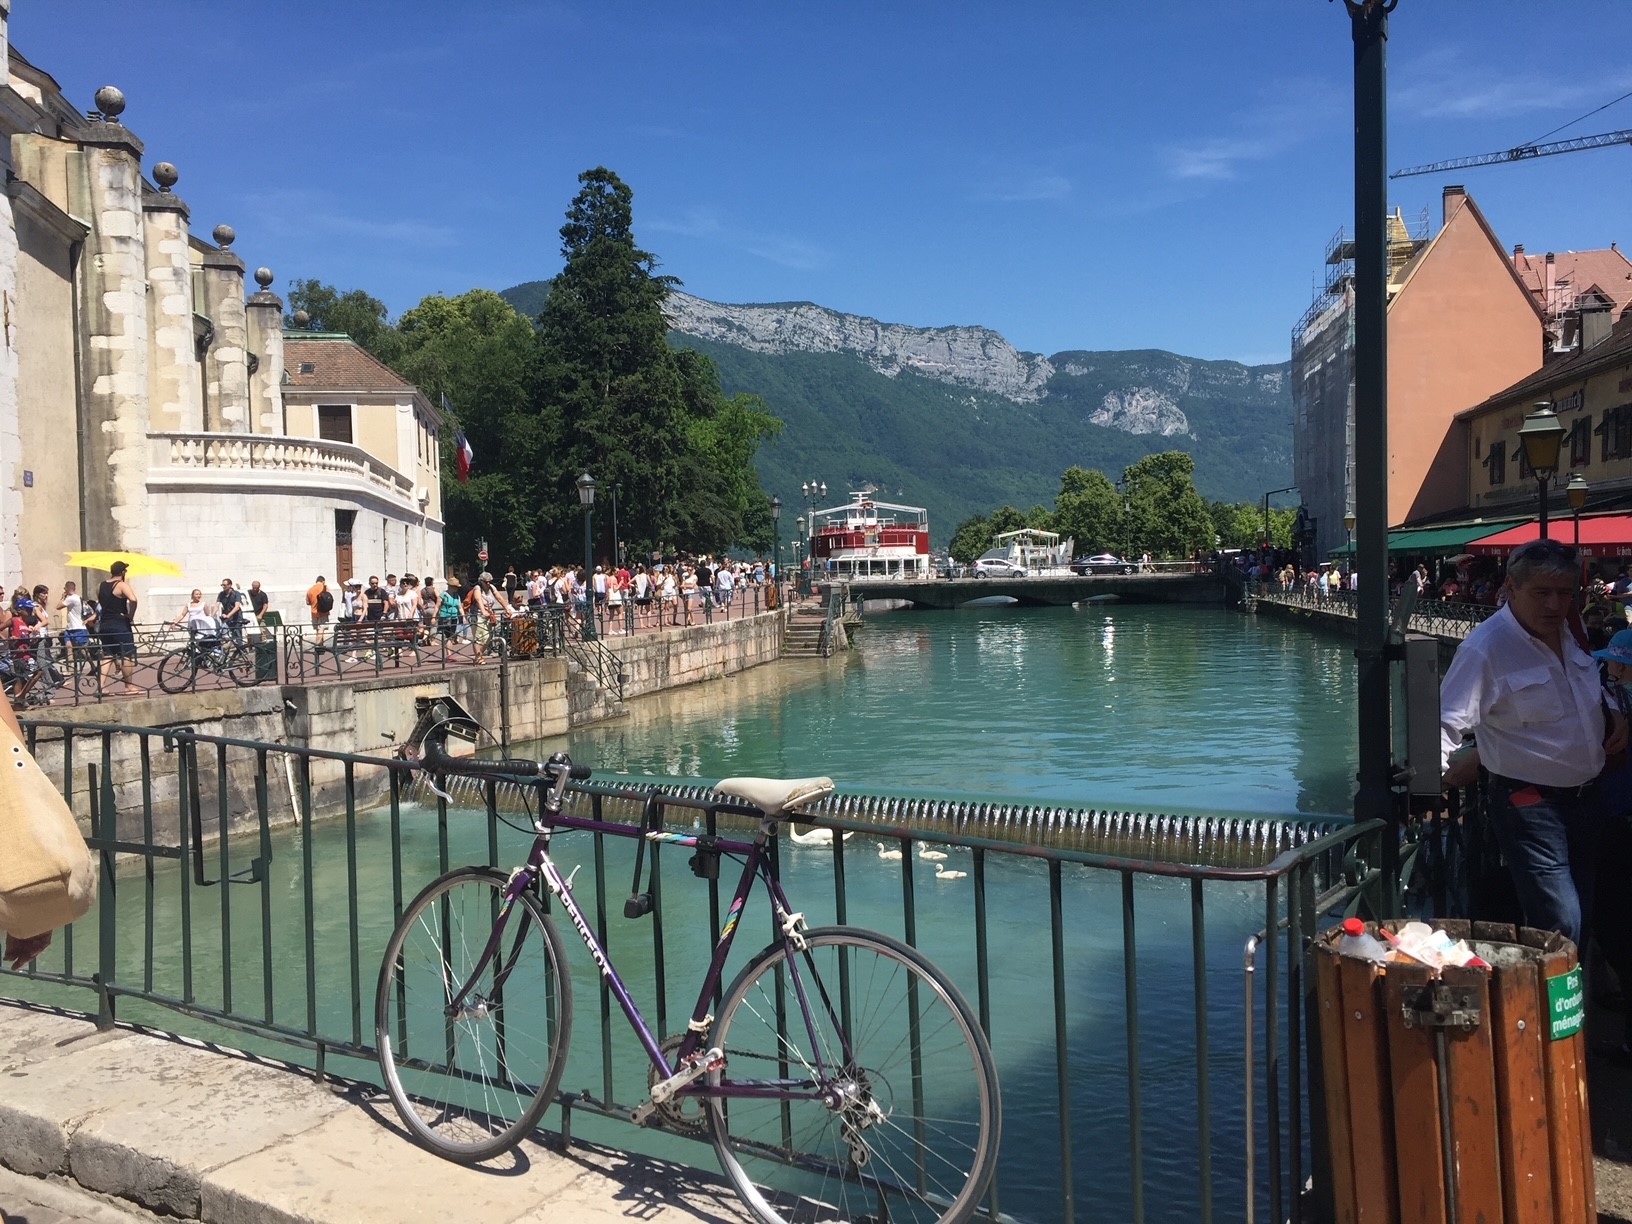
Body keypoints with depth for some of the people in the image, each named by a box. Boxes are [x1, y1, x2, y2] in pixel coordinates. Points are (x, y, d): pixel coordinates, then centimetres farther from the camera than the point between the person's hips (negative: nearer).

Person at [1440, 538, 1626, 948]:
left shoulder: (1566, 634, 7)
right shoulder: (1486, 648, -19)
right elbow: (1444, 723, -23)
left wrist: (1611, 713, 9)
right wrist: (1448, 771, -32)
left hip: (1585, 798, 8)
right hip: (1528, 803, -8)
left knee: (1583, 918, 18)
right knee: (1562, 929, -12)